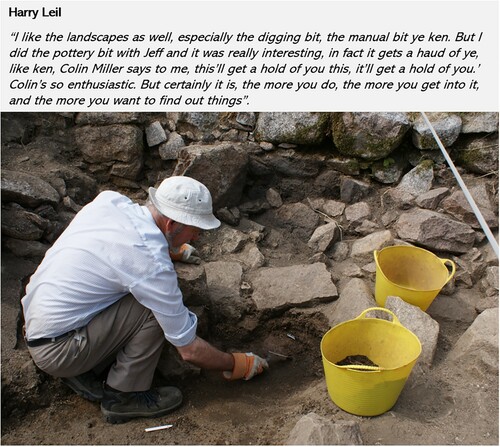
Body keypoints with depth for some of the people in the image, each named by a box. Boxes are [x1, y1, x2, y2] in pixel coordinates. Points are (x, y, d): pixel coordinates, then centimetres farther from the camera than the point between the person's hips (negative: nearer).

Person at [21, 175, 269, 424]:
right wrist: (236, 365, 0)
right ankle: (123, 397, 1)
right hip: (55, 349, -8)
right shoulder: (151, 262, -27)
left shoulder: (109, 200, -5)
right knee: (155, 308, -17)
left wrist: (170, 247, 29)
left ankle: (82, 371, 13)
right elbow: (190, 349, -18)